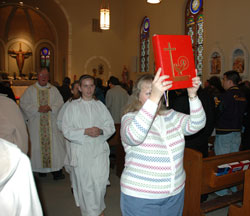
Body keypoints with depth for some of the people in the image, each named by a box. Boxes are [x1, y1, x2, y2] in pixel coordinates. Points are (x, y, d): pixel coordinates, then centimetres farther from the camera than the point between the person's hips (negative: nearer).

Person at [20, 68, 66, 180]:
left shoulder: (53, 89, 9)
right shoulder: (30, 90, 7)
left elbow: (60, 103, 3)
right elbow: (23, 103, -1)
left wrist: (50, 107, -15)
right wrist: (38, 108, -13)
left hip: (52, 123, 0)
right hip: (36, 123, 0)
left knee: (54, 144, -4)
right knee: (38, 144, 3)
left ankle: (56, 170, 0)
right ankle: (41, 169, 17)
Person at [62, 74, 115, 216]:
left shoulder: (100, 105, 11)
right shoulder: (73, 106, 4)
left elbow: (111, 126, 7)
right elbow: (67, 130, -3)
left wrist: (101, 131, -13)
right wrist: (85, 131, -15)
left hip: (100, 149, 2)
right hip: (81, 151, -1)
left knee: (100, 182, 0)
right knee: (85, 184, 5)